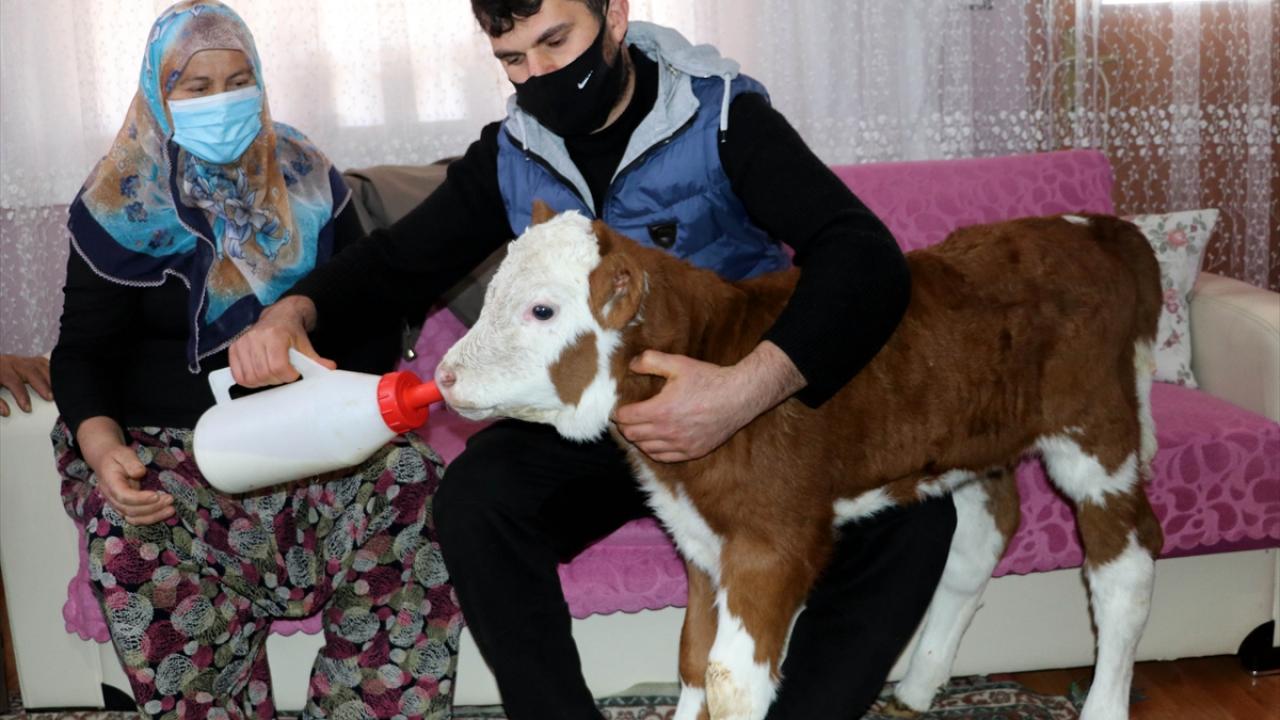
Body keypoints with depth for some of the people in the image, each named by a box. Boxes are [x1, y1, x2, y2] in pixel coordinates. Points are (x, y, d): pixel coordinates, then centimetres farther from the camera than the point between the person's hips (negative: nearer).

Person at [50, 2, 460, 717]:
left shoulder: (306, 180, 11)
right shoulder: (120, 204, 5)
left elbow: (372, 308, 14)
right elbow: (85, 350, 3)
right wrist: (102, 448, -18)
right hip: (165, 437, -1)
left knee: (410, 491, -29)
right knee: (144, 558, -35)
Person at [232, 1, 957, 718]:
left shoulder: (725, 119, -11)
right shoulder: (509, 155, 3)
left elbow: (867, 260, -24)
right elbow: (398, 262, 12)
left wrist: (747, 389, -42)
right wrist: (294, 310, -11)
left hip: (755, 414, -2)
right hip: (587, 423, 3)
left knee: (911, 509, -26)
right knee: (475, 498, -28)